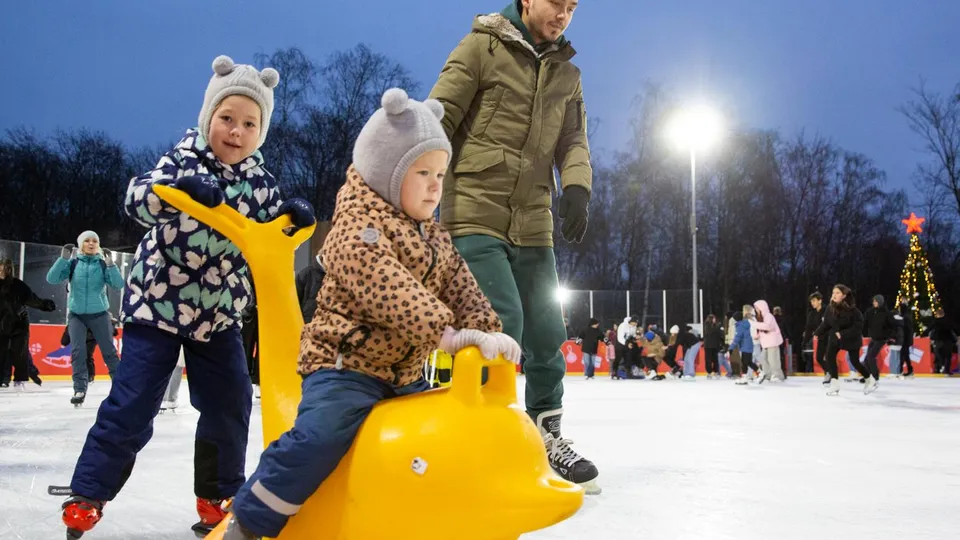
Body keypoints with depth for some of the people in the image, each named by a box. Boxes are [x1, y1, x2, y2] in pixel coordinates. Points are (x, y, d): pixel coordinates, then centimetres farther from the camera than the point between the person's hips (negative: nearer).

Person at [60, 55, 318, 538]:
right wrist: (180, 188, -46)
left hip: (220, 313, 4)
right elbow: (136, 201, -26)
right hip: (158, 302, -4)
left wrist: (292, 217, -16)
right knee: (131, 405, -3)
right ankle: (87, 494, 11)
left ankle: (218, 498, 23)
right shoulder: (184, 161, -11)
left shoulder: (260, 183, 0)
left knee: (229, 409, 6)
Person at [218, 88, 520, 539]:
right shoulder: (358, 229, -16)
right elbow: (391, 297, -29)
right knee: (322, 435, -26)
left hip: (404, 372, 9)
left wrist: (485, 331, -10)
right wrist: (448, 335, -37)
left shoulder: (433, 236, 13)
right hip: (345, 363, -9)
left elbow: (461, 289, 8)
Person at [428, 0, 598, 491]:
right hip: (474, 215, -5)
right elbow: (438, 120, -5)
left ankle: (547, 436, 25)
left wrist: (576, 188, -9)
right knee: (502, 322, -17)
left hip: (533, 226, 5)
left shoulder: (567, 74, 16)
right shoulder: (482, 47, 0)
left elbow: (573, 141, 11)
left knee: (547, 334, 7)